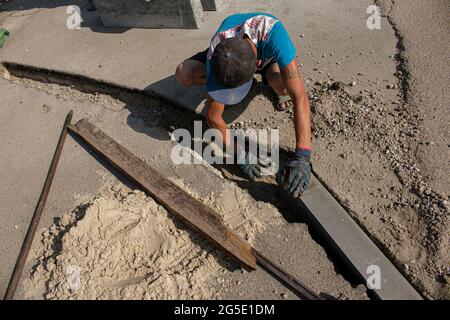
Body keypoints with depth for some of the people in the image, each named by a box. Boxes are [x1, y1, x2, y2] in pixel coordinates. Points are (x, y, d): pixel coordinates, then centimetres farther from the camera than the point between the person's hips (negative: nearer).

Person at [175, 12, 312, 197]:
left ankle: (281, 91, 1)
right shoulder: (215, 57, -37)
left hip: (267, 56, -1)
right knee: (183, 74, -24)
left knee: (280, 82, -38)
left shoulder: (271, 32, -45)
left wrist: (302, 157, -52)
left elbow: (300, 97, -47)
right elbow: (213, 117, -29)